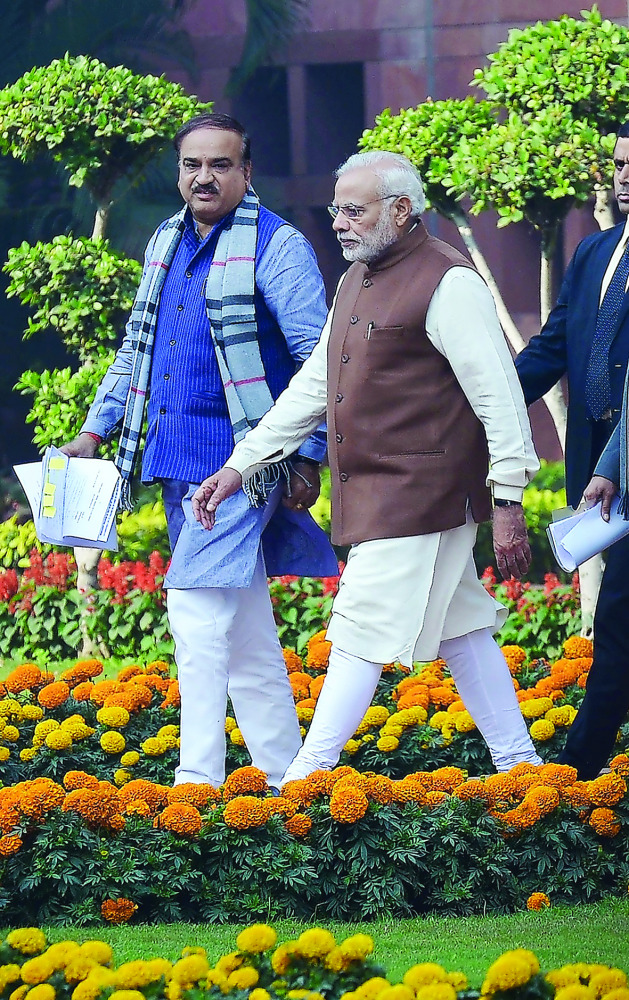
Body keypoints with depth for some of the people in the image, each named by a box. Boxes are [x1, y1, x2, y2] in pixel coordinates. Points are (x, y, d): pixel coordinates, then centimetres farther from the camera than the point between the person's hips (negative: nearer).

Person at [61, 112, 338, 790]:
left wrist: (309, 457, -13)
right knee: (245, 624, 10)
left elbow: (317, 358, -10)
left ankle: (199, 778, -16)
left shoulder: (276, 247, -8)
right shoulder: (166, 245, 15)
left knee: (198, 604, -15)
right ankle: (281, 772, 15)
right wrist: (95, 430, 19)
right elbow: (136, 350, 25)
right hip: (178, 461, 8)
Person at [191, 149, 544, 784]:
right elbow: (313, 386, 20)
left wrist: (508, 502, -17)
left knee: (364, 630, -8)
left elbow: (500, 398, -15)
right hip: (368, 495, 9)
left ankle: (306, 780, -7)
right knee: (455, 629, 12)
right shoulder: (358, 280, 16)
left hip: (419, 493, -9)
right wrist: (240, 466, 16)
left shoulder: (448, 284, -12)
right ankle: (518, 763, 18)